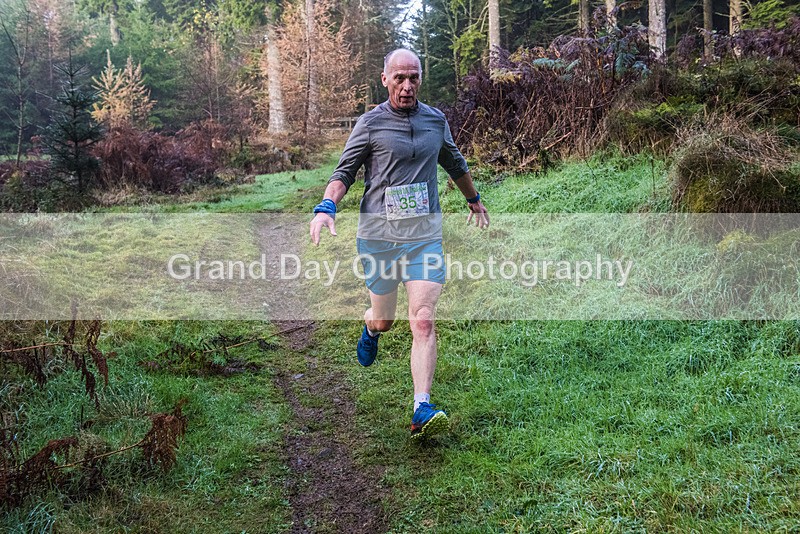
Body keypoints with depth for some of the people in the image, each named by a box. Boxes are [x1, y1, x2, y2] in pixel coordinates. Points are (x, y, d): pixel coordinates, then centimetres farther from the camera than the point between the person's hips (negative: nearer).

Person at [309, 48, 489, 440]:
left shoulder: (436, 120, 11)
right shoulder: (370, 123, 0)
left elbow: (454, 163, 28)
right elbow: (345, 171, 3)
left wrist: (474, 200, 42)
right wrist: (326, 207, -16)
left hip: (425, 234, 2)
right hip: (379, 234, -1)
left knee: (423, 322, -12)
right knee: (383, 320, 11)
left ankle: (422, 410, -12)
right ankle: (370, 328, 51)